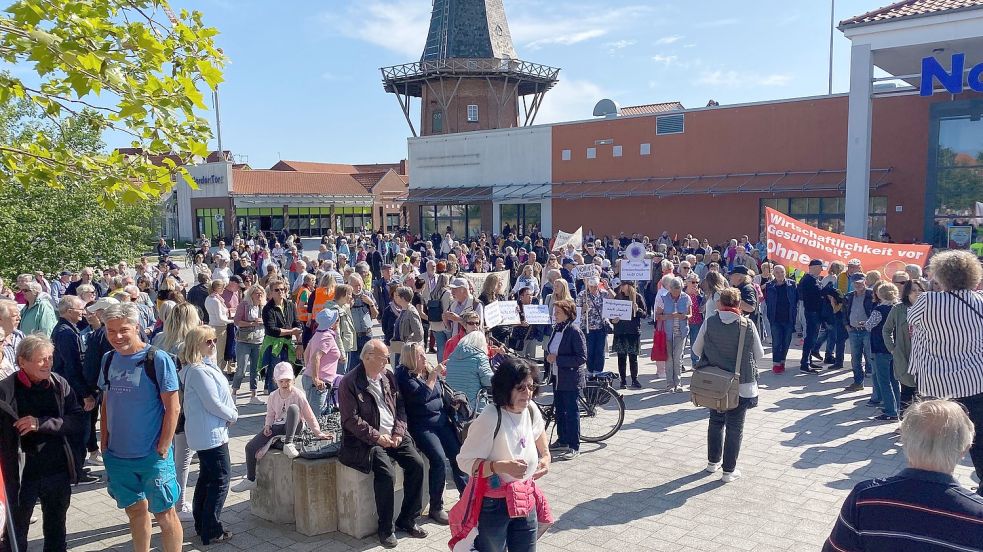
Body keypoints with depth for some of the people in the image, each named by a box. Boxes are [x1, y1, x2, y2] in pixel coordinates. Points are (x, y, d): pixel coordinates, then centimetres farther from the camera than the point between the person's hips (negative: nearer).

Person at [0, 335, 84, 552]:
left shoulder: (60, 384, -3)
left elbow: (79, 421, -7)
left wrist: (41, 424, -18)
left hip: (58, 474, 3)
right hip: (21, 476, -3)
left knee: (56, 532, 20)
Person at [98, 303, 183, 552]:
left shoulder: (158, 359, -14)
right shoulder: (109, 359, 4)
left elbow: (173, 408, -12)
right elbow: (106, 404, 13)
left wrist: (162, 448, -14)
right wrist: (104, 443, 8)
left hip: (153, 456, -5)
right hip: (117, 456, 5)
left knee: (164, 513, 5)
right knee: (136, 510, 19)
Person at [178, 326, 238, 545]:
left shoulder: (206, 365, 10)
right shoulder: (199, 371, -21)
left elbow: (217, 396, 18)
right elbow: (213, 403, -22)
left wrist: (230, 413, 3)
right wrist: (233, 415, -7)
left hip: (204, 434, 10)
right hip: (211, 434, -10)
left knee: (206, 478, 18)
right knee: (221, 480, -3)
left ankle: (201, 525, 29)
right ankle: (211, 532, 4)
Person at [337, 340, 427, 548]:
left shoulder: (388, 376, 9)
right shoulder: (350, 383, -10)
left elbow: (400, 406, 13)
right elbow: (351, 420, -14)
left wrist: (398, 432, -3)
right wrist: (377, 437, -17)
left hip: (393, 435, 6)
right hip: (365, 440, -6)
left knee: (416, 464, -13)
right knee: (386, 472, -27)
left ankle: (407, 520, 3)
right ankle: (386, 528, -8)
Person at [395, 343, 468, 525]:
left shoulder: (429, 369, 11)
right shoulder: (404, 375, -6)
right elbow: (421, 396, -18)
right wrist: (433, 375, -15)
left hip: (441, 420, 6)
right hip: (421, 425, -6)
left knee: (458, 455, -11)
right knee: (439, 459, -22)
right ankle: (436, 508, -8)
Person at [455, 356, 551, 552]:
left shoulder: (531, 409, -3)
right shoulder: (491, 419, -23)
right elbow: (465, 461, -23)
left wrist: (546, 456, 11)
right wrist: (502, 466, -32)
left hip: (526, 499, 6)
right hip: (494, 504, -6)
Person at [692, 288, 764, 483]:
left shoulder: (709, 323, -9)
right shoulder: (748, 325, -12)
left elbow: (697, 349, 2)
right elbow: (759, 355, -3)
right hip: (741, 385, -2)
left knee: (716, 421, 21)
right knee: (735, 426, 9)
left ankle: (713, 461, 33)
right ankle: (729, 470, 15)